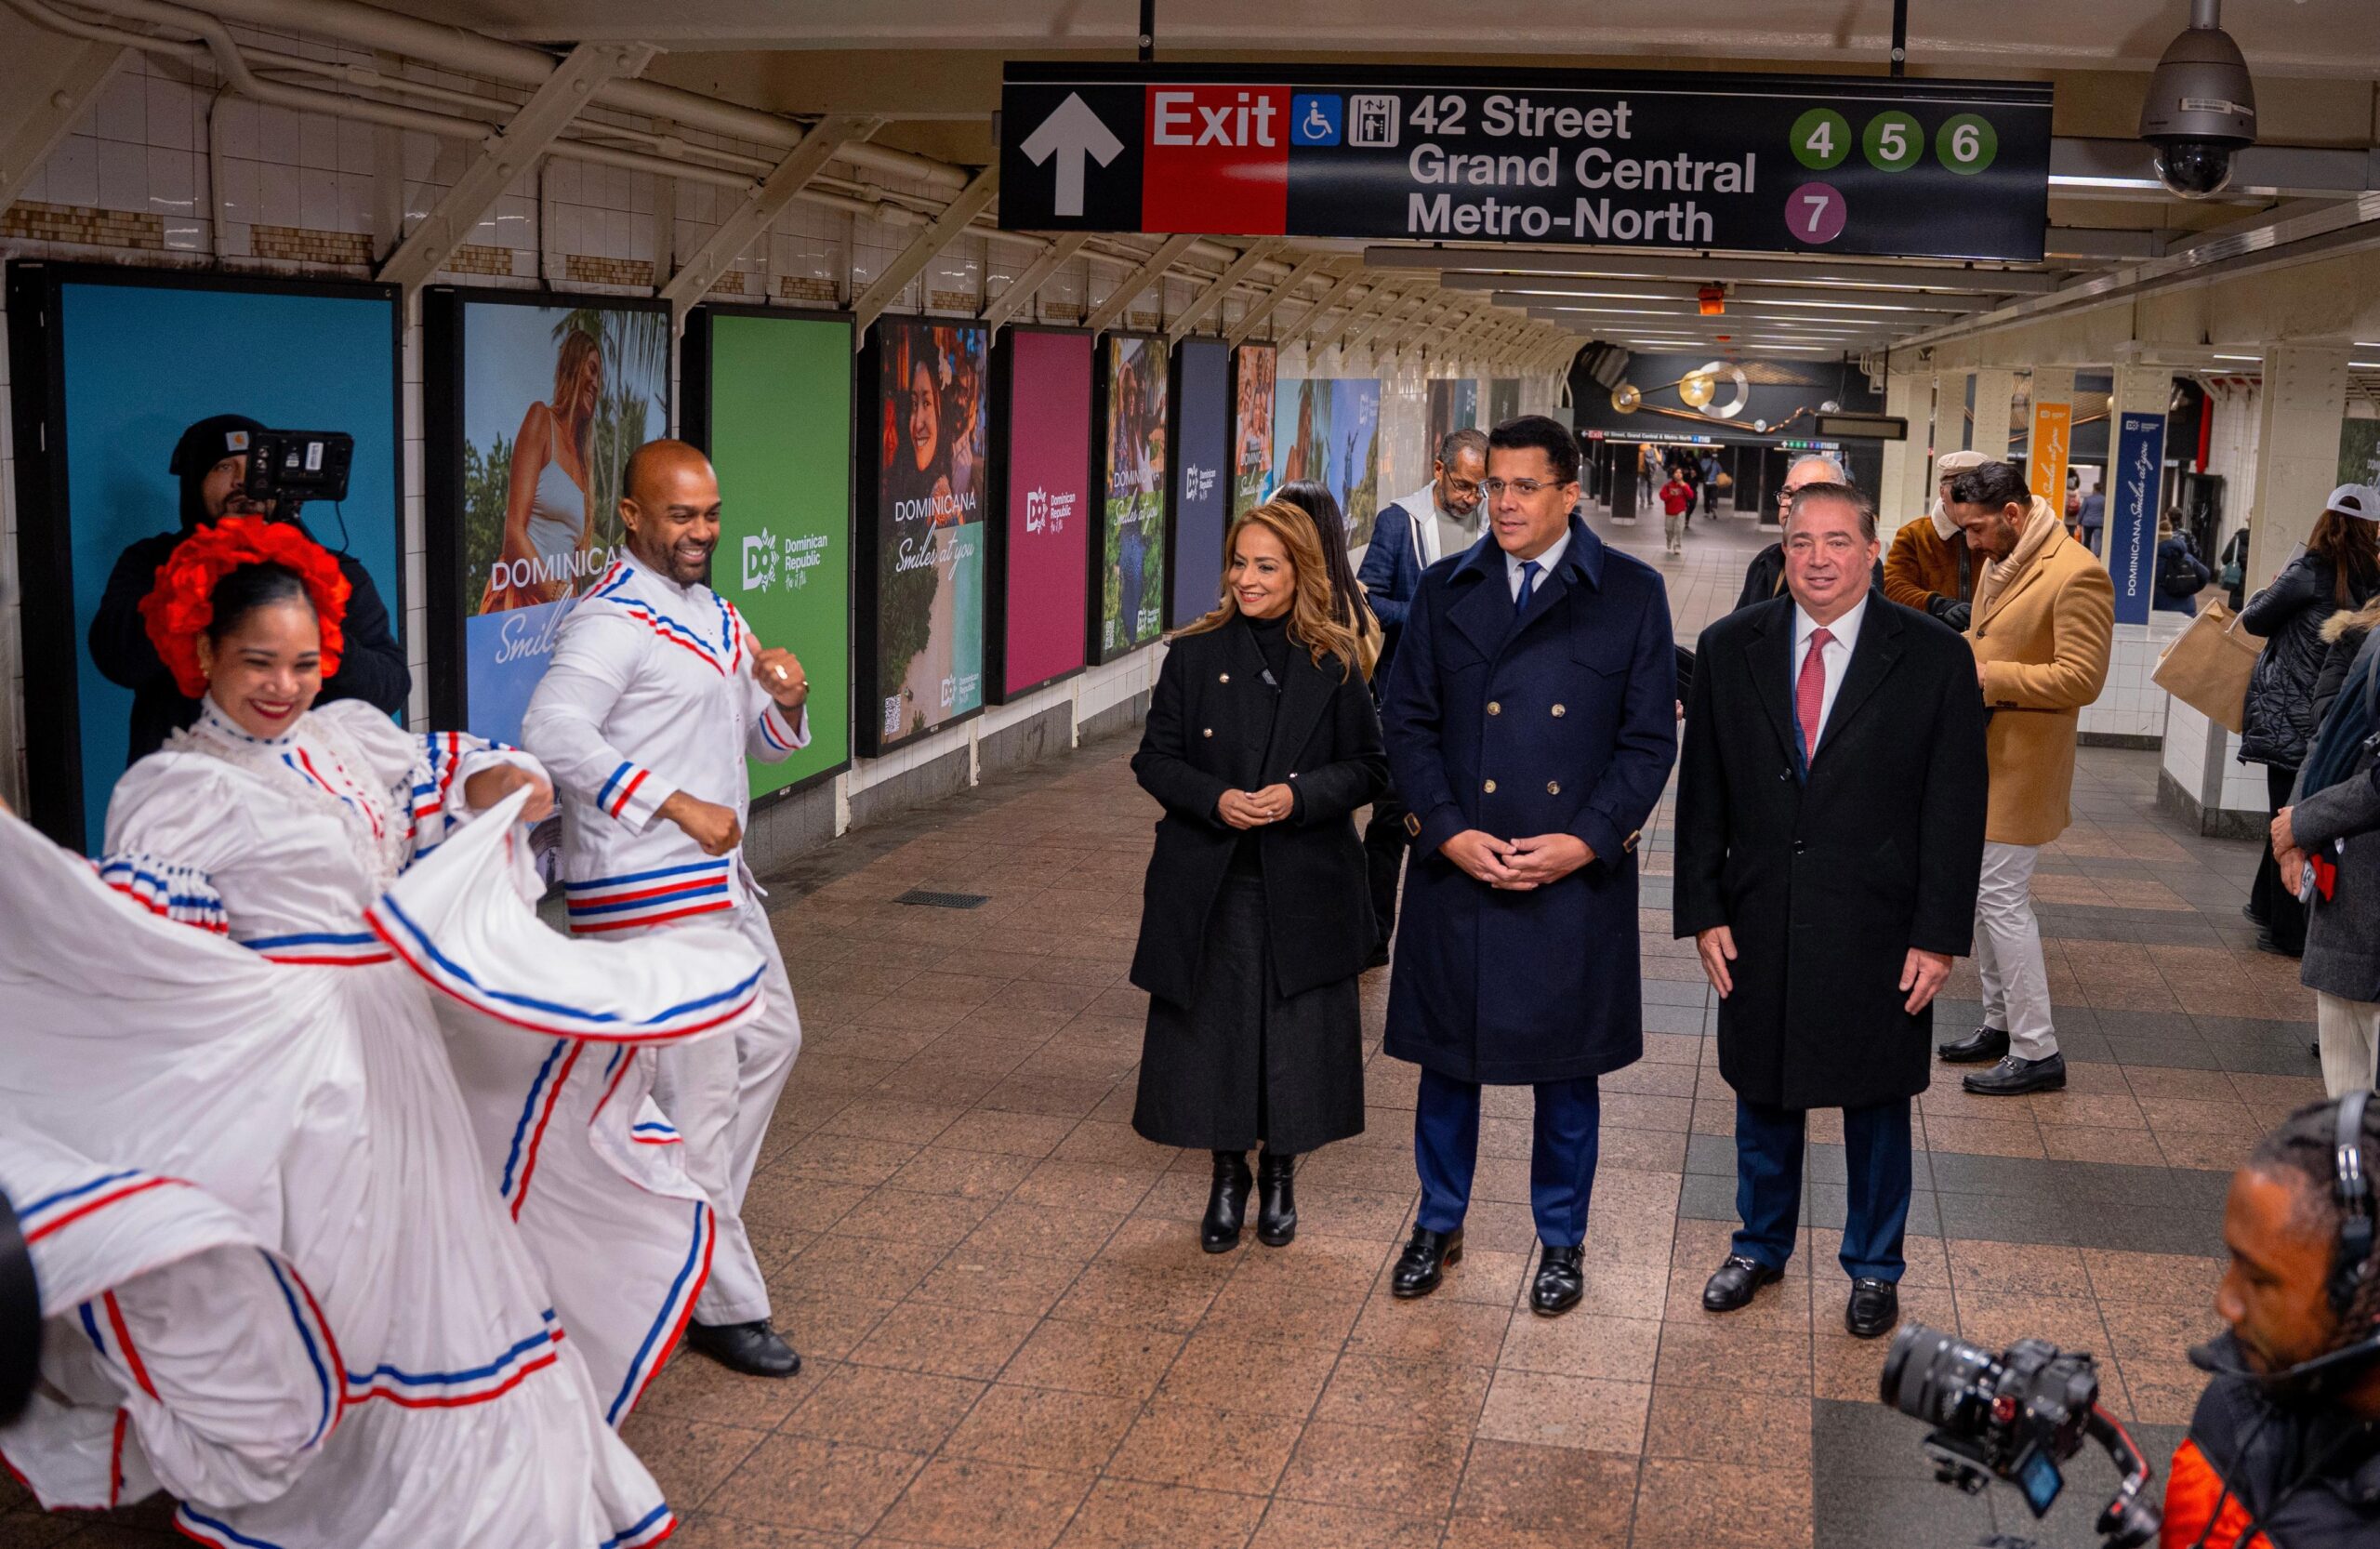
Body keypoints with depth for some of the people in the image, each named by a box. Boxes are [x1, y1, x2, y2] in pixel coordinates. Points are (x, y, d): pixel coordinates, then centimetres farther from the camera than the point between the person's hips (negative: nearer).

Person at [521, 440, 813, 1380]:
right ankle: (724, 1304, 6)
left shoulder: (717, 616, 14)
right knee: (697, 1090, -5)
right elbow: (552, 732, -28)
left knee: (770, 1039, 20)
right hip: (645, 892, -10)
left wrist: (785, 703, -4)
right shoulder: (617, 618, -15)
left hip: (719, 879, 10)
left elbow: (762, 744, 20)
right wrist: (679, 806, -26)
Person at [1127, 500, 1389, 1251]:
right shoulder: (1195, 655, 1)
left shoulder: (1333, 664, -1)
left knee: (1296, 1033, 4)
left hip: (1303, 886, 0)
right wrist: (1216, 800, -15)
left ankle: (1280, 1175, 26)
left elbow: (1368, 767, 1)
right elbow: (1155, 759, 3)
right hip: (1207, 885, 1)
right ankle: (1227, 1177, 24)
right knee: (1212, 1028, 5)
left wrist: (1299, 796, -16)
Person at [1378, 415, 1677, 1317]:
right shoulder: (1446, 591, 4)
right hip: (1456, 866, 2)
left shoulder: (1631, 594, -1)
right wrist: (1450, 832, -10)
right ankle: (1439, 1225, 31)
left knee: (1567, 1065, 10)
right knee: (1446, 1053, 12)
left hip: (1578, 873, -1)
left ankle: (1562, 1241, 28)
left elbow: (1649, 738, -2)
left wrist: (1583, 841, -13)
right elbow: (1407, 723, 2)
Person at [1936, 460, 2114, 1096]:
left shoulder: (2076, 574, -19)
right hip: (1980, 752, 9)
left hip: (2022, 760, -9)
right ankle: (2000, 1023, 29)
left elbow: (2081, 678, -22)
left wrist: (1991, 677, -21)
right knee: (1981, 891, 15)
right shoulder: (1999, 562, 11)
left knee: (2001, 898, -8)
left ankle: (2037, 1052, 1)